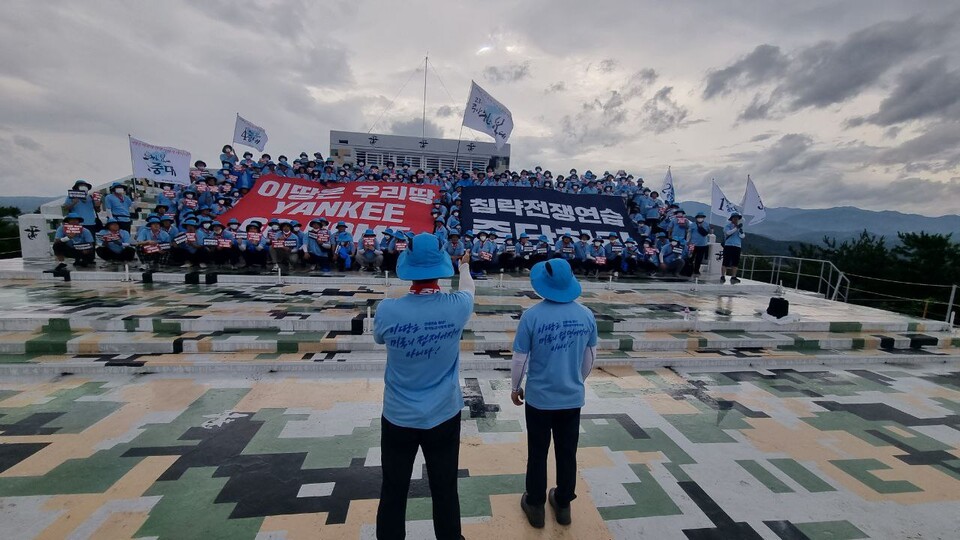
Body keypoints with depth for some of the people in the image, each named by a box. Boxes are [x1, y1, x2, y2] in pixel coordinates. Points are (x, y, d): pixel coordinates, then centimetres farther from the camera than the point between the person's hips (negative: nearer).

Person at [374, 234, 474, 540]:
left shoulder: (387, 310, -18)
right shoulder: (456, 307, -17)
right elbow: (468, 287, 9)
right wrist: (465, 266, 31)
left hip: (398, 417, 0)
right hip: (443, 415, 1)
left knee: (393, 492, 19)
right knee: (445, 490, 19)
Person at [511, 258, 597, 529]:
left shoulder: (532, 315, -20)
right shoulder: (586, 316, -8)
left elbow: (520, 358, -13)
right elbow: (590, 356, 3)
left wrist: (515, 387, 4)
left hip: (539, 397, -3)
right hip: (572, 397, 3)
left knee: (537, 453, 16)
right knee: (567, 453, 19)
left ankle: (535, 506, 33)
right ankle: (563, 504, 38)